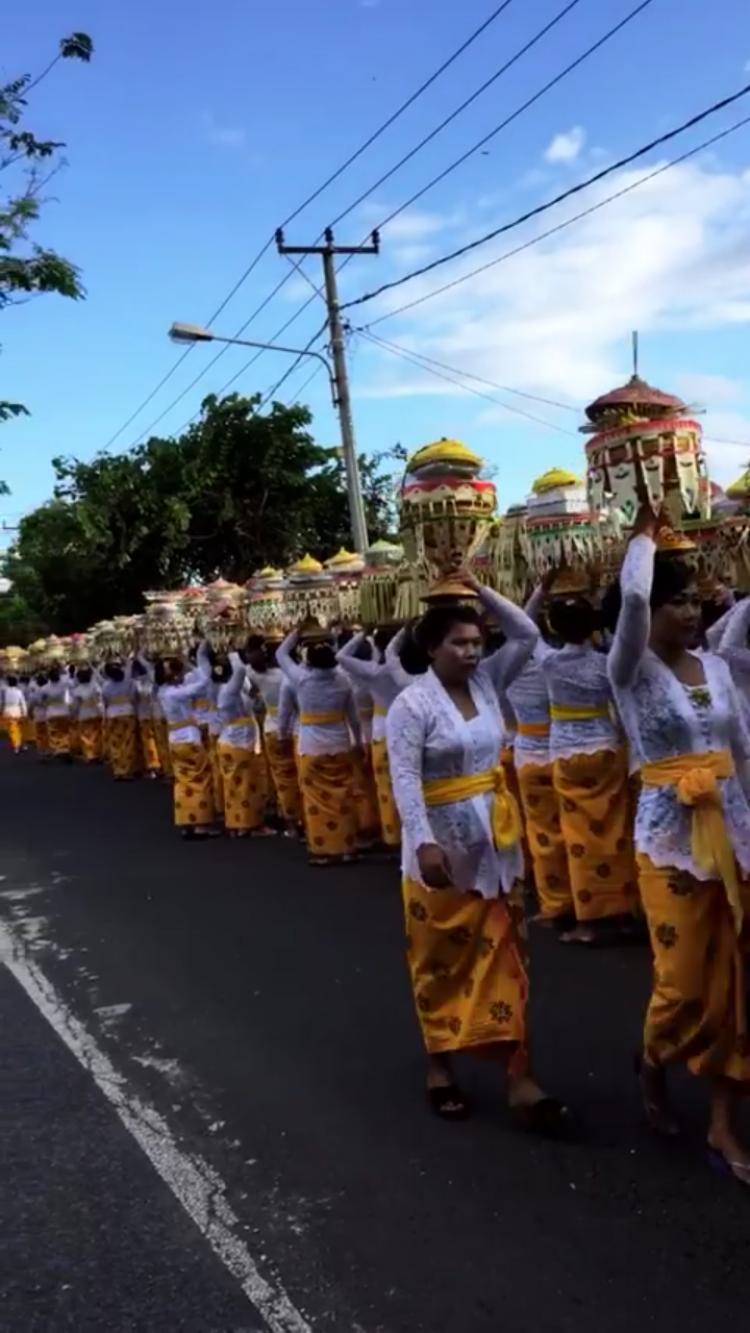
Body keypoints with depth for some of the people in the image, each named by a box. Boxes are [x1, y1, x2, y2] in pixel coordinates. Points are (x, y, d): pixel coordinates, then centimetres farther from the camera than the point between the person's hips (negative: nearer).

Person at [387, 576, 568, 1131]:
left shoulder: (487, 681, 2)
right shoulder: (412, 704, -15)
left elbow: (527, 634, 2)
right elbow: (405, 778, -21)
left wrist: (481, 591, -4)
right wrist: (424, 843, -28)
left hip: (495, 838, 6)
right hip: (443, 842, -5)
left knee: (503, 952, 6)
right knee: (442, 957, 8)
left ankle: (517, 1074, 9)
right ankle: (439, 1064, 24)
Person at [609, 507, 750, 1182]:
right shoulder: (633, 671, -7)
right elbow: (633, 596, -24)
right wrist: (645, 536, -8)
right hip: (671, 841, -5)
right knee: (684, 982, 0)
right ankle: (653, 1070, 33)